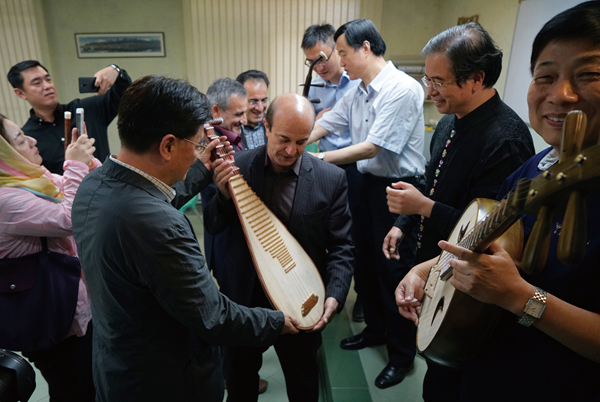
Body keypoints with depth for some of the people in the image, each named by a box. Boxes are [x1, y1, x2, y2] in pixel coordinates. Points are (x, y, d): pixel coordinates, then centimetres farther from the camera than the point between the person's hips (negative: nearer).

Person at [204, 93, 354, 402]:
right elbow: (214, 227, -2)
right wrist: (224, 194, -22)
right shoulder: (237, 166, -8)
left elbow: (341, 247, -8)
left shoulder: (331, 179, -12)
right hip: (244, 299, 2)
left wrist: (334, 296, -22)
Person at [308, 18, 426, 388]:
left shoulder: (403, 89, -18)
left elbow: (372, 147, -22)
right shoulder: (358, 92, 7)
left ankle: (402, 355, 27)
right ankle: (376, 329, 43)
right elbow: (323, 125, 10)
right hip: (370, 183, 8)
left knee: (394, 272, 4)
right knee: (365, 263, 19)